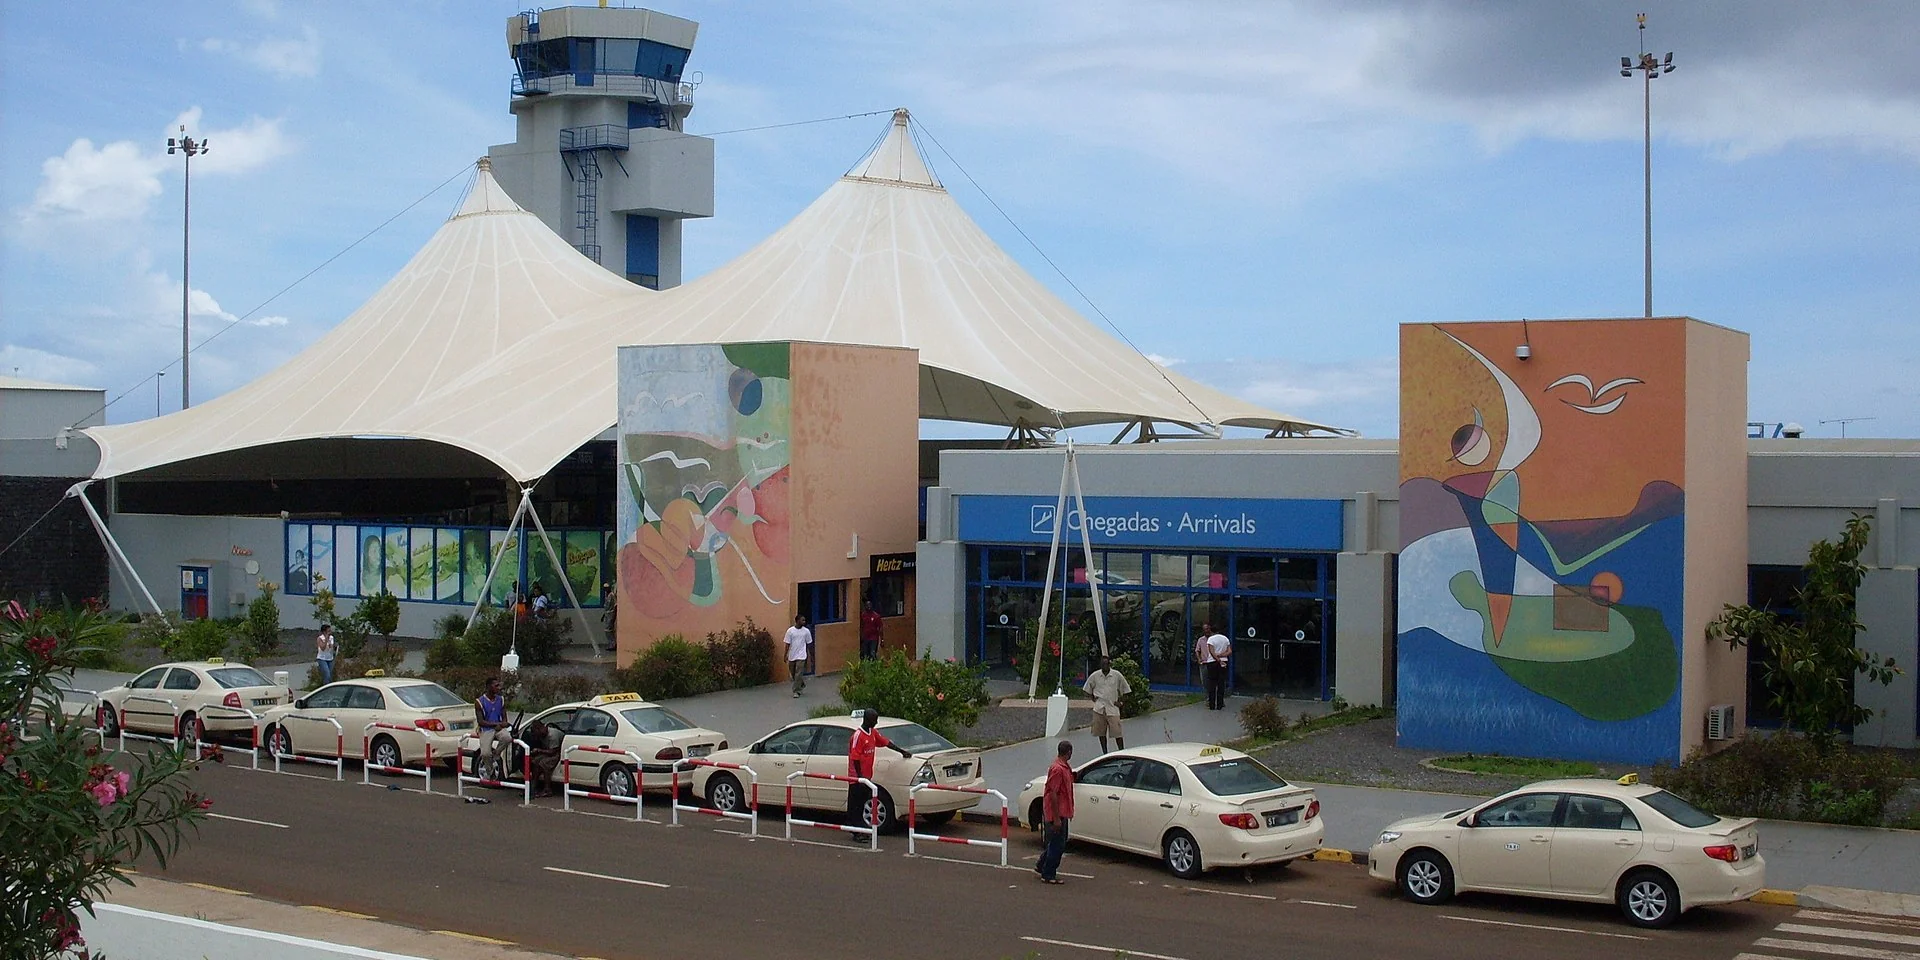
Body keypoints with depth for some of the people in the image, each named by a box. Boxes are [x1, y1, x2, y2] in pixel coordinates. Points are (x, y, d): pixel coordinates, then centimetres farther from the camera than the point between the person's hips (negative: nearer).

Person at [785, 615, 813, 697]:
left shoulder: (806, 631, -1)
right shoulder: (790, 631, -3)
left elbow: (809, 643, 8)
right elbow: (787, 644, -1)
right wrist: (786, 655, -4)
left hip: (801, 656, -1)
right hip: (792, 656, 1)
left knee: (798, 674, -9)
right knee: (793, 674, 11)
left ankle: (796, 691, -3)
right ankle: (802, 684, 36)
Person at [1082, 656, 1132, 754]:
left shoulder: (1117, 675, -2)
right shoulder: (1094, 676, 1)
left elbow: (1125, 690, 10)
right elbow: (1088, 690, 16)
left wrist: (1119, 701, 4)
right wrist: (1093, 699, 6)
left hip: (1112, 708, -2)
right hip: (1099, 708, 2)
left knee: (1117, 732, -7)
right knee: (1101, 732, 6)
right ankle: (1104, 753, 17)